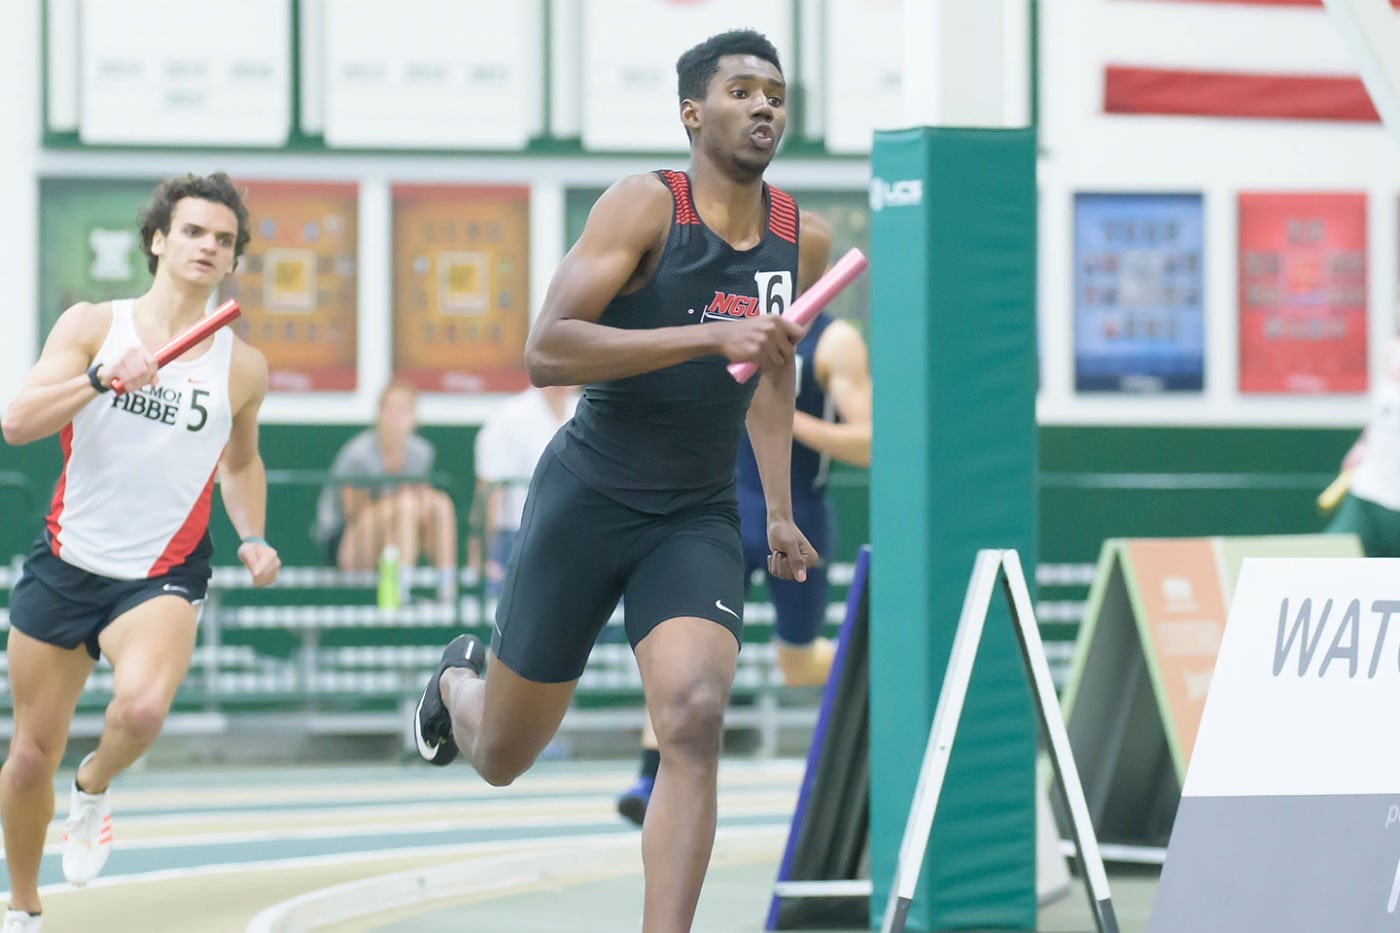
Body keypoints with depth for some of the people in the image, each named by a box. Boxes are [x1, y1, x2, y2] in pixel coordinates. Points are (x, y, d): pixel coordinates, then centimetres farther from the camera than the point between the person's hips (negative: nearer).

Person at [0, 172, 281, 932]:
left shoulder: (242, 368, 2)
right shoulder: (93, 325, -2)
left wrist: (253, 539, 6)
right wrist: (102, 377, -28)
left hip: (162, 576, 0)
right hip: (65, 565, 1)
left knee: (142, 707, -31)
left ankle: (93, 789, 3)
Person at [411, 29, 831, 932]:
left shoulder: (805, 240, 2)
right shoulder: (645, 206, -15)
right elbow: (545, 352, -26)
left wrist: (781, 510, 18)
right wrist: (711, 336, -32)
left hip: (699, 518, 3)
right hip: (587, 499, -3)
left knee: (694, 720, -22)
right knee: (501, 755, 11)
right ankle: (460, 678, 49)